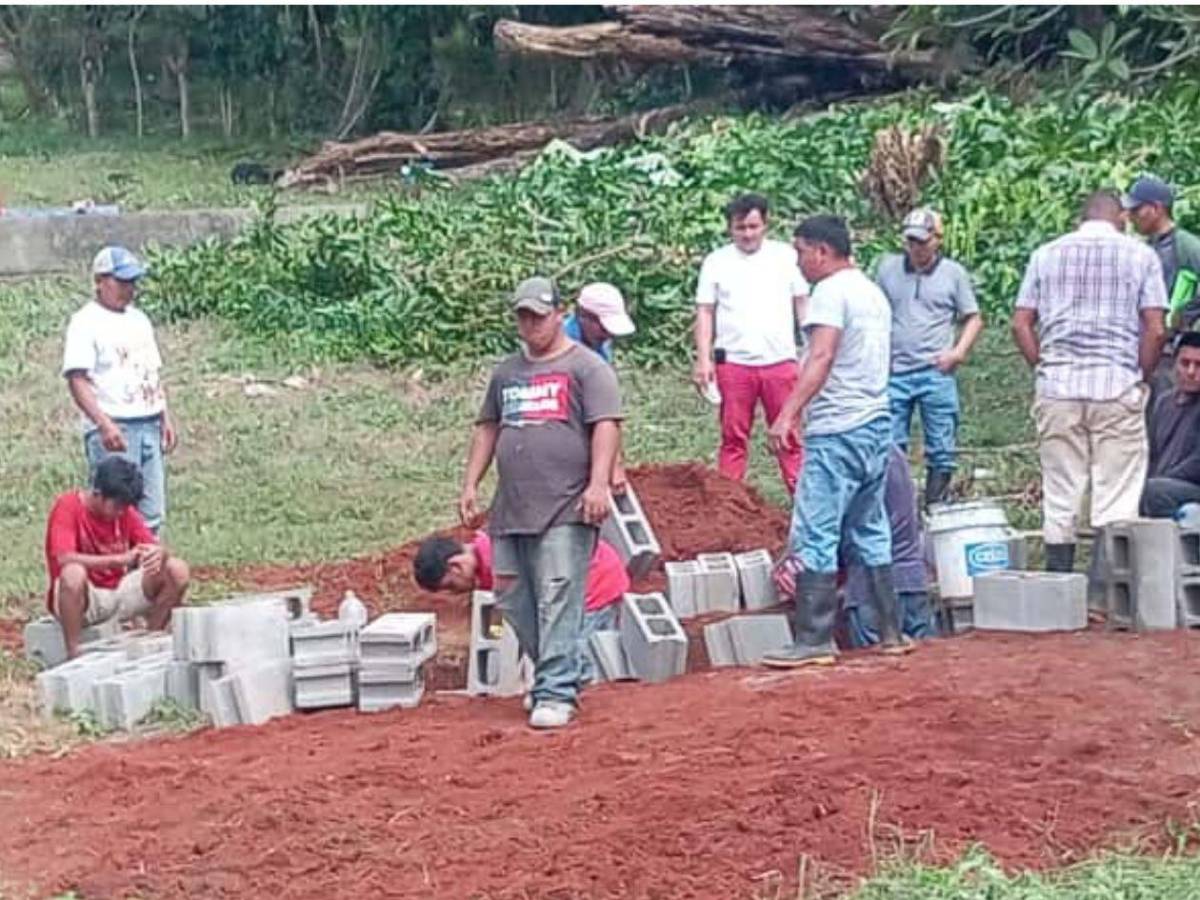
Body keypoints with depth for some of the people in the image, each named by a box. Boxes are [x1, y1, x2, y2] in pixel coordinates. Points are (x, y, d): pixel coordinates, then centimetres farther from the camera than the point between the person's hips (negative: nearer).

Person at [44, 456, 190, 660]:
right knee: (73, 573, -40)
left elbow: (154, 546, -2)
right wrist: (119, 559, -38)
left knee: (177, 570, -11)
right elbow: (64, 559, -30)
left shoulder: (124, 509, 0)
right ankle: (73, 655, -28)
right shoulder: (68, 506, -16)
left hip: (118, 591, 5)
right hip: (83, 596, -5)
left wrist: (158, 554, -29)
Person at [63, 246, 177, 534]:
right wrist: (104, 424, -26)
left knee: (151, 515, 9)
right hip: (113, 429, -7)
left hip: (149, 425, 7)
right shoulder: (86, 322, -7)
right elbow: (77, 380, -16)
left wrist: (166, 418, 15)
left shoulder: (139, 319, 17)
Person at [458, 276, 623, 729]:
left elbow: (606, 425, -8)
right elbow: (487, 428, 26)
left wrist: (598, 483, -20)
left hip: (565, 510, -7)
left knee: (558, 599, -11)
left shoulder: (586, 367, 1)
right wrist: (470, 484, 17)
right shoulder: (506, 371, 21)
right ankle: (554, 673, 21)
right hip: (509, 511, 7)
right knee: (513, 601, 7)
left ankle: (556, 693, -10)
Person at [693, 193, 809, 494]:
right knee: (733, 439, 5)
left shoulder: (786, 256, 5)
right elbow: (705, 312, 5)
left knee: (789, 437, 1)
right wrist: (703, 358, -4)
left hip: (780, 361, 0)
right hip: (733, 364, 0)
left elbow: (803, 305, 8)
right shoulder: (716, 262, 5)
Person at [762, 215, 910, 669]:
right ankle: (891, 631, 17)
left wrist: (787, 414, -30)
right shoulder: (874, 292, 18)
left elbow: (821, 357, -23)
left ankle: (814, 640, -7)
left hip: (837, 431, -9)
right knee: (871, 532, 15)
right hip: (877, 425, 9)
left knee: (815, 536, -7)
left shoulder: (830, 292, -10)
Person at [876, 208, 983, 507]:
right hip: (894, 373, 1)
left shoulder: (954, 273, 4)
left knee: (941, 450, 2)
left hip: (936, 374, -1)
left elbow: (973, 318, 9)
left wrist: (959, 351, -6)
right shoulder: (888, 267, 7)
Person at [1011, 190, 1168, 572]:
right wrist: (1141, 379, 7)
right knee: (1116, 501, 1)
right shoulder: (1140, 255, 3)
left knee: (1059, 500, 7)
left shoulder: (1046, 254, 9)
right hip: (1117, 388, -2)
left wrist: (1045, 368, 11)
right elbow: (1155, 330, -4)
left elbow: (1020, 324, 5)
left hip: (1057, 388, 2)